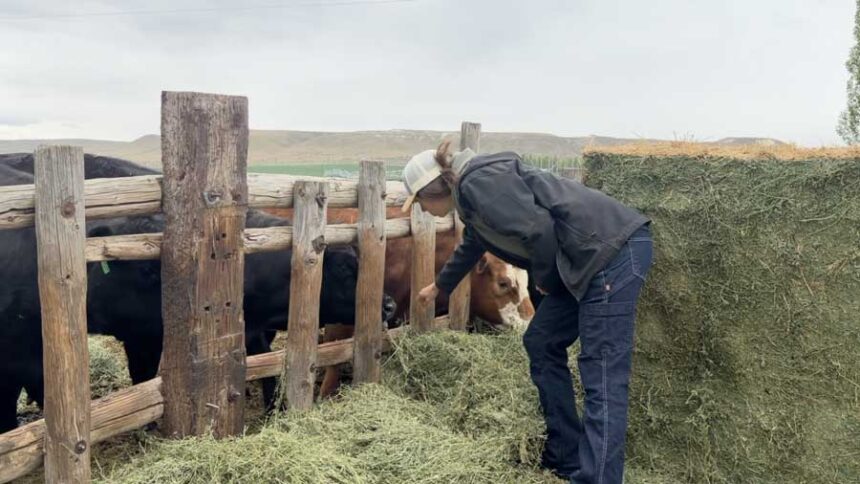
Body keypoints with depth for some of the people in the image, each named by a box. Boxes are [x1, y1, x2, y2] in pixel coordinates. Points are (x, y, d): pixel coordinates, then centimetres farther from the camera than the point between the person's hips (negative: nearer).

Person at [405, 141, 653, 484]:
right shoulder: (471, 197, 19)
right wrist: (439, 286, 56)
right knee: (541, 343, 16)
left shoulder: (480, 183, -12)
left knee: (603, 379, -11)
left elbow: (538, 228, -22)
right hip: (586, 260, 10)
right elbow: (470, 247, 39)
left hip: (614, 250, -10)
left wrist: (543, 277, -2)